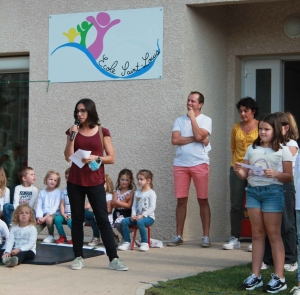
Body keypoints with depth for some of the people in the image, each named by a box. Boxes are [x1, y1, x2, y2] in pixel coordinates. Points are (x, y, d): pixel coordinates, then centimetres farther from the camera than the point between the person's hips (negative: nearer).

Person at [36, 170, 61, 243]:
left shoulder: (57, 192, 1)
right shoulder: (42, 192, 12)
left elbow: (56, 206, -8)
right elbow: (39, 206, 6)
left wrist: (46, 217, -17)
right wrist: (39, 217, -12)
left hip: (52, 214, -2)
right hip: (43, 215, 2)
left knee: (48, 219, -36)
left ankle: (51, 236, -14)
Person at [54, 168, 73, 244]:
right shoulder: (64, 191, 14)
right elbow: (62, 204, 7)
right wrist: (63, 214, -10)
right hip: (65, 214, 4)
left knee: (70, 221, -35)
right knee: (57, 219, -25)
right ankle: (62, 236, -4)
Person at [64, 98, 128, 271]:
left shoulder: (102, 132, 1)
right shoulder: (73, 131, 5)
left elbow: (111, 158, 0)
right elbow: (68, 157, -3)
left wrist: (96, 158, -16)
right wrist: (72, 137, -12)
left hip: (96, 183, -2)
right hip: (75, 182, 2)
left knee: (103, 220, -4)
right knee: (77, 219, 6)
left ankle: (114, 259, -5)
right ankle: (79, 257, 13)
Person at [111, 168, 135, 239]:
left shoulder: (131, 192, 0)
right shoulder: (116, 192, 12)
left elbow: (128, 205, -10)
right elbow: (114, 205, 0)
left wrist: (117, 202, -6)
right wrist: (124, 201, -11)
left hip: (126, 214, -5)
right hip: (116, 213, 5)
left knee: (118, 223, -34)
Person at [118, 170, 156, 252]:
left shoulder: (151, 193, -3)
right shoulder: (137, 193, 17)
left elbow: (152, 207, -13)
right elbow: (134, 206, 13)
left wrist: (142, 215, -21)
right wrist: (133, 214, -7)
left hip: (149, 217, -6)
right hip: (137, 216, 6)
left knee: (140, 222, -37)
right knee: (124, 221, -14)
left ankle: (145, 243, -25)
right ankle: (127, 243, -10)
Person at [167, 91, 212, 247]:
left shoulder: (206, 120, 3)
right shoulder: (179, 120, 11)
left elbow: (199, 136, -15)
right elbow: (175, 140, -4)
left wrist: (192, 117, -5)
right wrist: (195, 139, -9)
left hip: (199, 164, -3)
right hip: (180, 164, 3)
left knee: (203, 200, -1)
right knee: (181, 200, 4)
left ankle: (206, 236, 3)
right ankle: (178, 236, 10)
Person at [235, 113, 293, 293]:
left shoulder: (283, 150, -1)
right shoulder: (252, 148, 12)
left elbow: (289, 177, -2)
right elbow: (245, 174, 13)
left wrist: (276, 174, -20)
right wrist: (239, 171, -9)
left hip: (273, 191, -4)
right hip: (253, 191, 4)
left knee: (274, 234, -3)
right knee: (257, 234, 6)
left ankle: (279, 278, 1)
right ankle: (256, 276, 9)